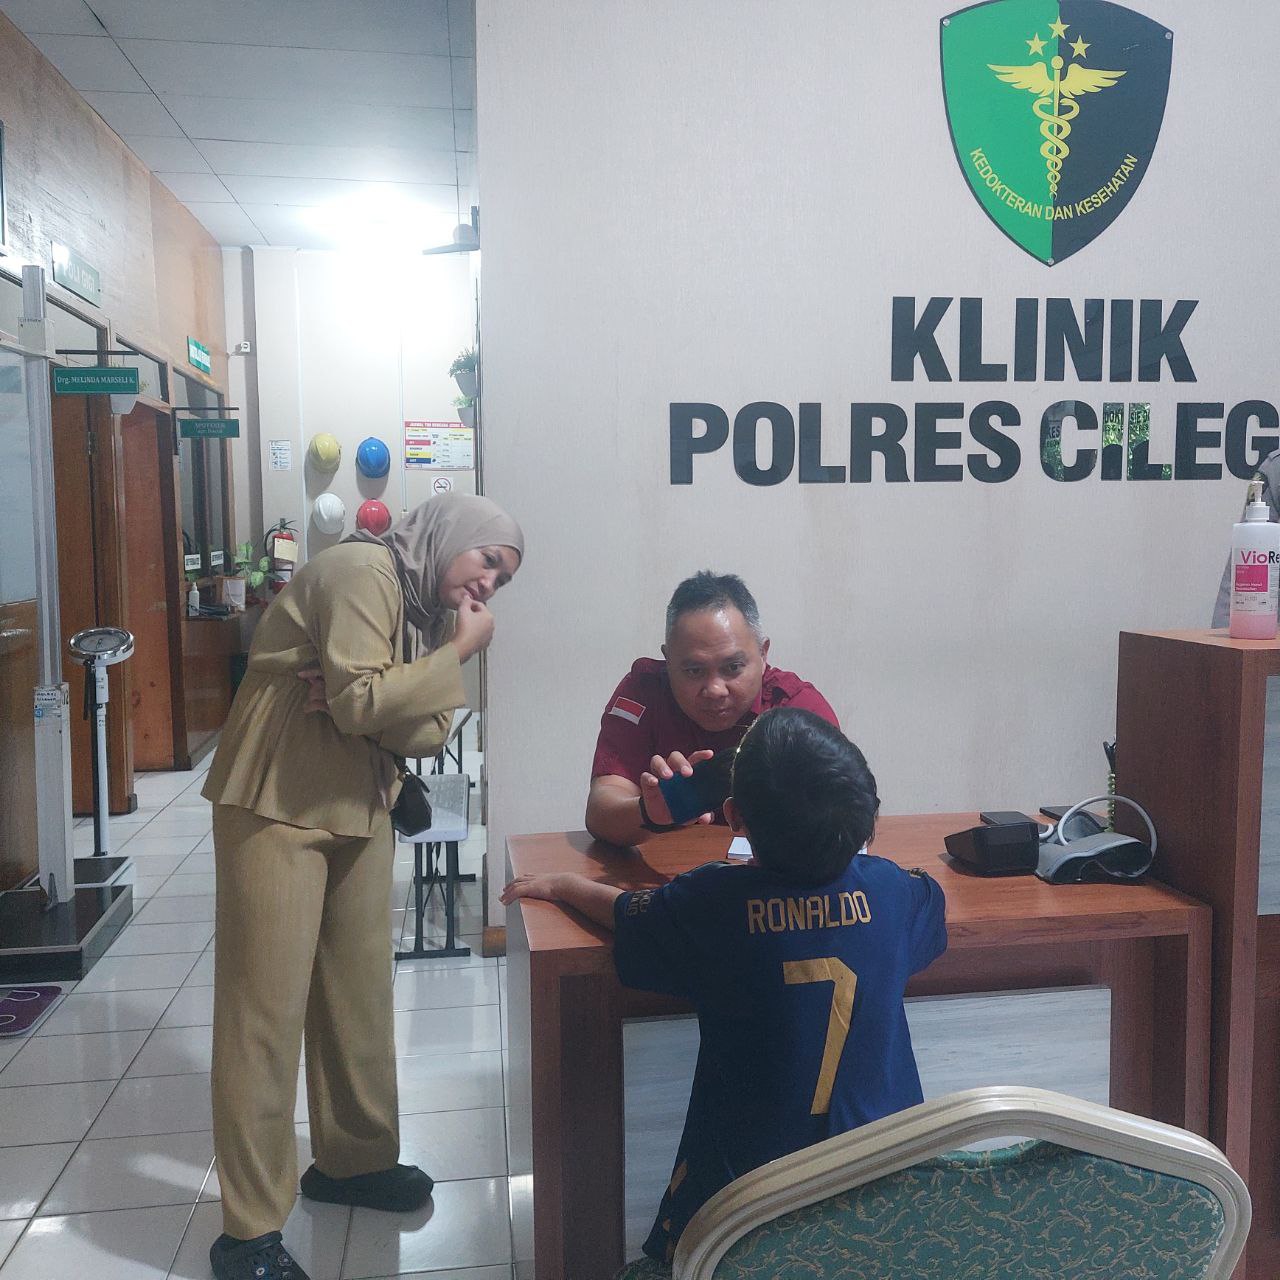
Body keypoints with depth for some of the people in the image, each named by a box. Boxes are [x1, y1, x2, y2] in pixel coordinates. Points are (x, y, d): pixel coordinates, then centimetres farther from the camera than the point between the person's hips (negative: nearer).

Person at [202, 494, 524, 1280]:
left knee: (360, 991, 13)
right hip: (277, 806, -8)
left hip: (361, 809, 9)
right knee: (266, 1009, -4)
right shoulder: (361, 572, -15)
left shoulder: (428, 606, 11)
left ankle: (354, 1158, 31)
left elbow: (425, 733, 2)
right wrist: (459, 652, -16)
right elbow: (360, 702, -25)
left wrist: (369, 699, -17)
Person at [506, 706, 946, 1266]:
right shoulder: (893, 890, -12)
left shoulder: (706, 902, -19)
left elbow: (626, 912, 3)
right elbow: (930, 903, 13)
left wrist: (561, 883, 22)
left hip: (744, 1173, -2)